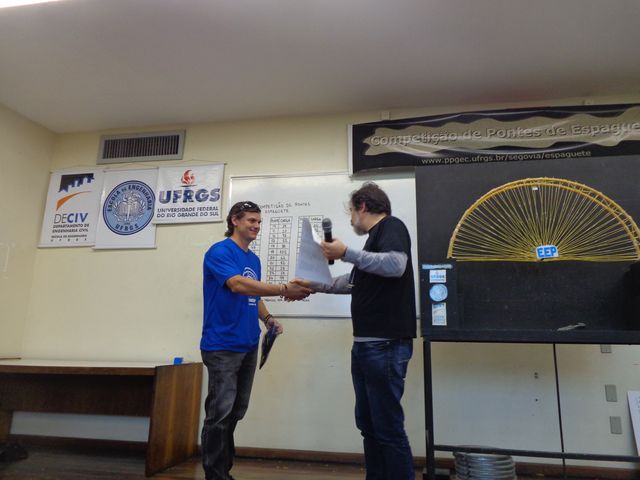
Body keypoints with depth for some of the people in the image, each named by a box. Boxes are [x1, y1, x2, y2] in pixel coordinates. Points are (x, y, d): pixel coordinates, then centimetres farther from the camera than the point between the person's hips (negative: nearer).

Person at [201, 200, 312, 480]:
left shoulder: (254, 259, 15)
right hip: (222, 346, -8)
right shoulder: (219, 252, -10)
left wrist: (267, 319, 5)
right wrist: (284, 289, -32)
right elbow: (238, 285, -26)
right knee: (220, 414, -4)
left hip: (249, 345, 8)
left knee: (235, 413, 15)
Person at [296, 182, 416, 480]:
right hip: (365, 345, 9)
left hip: (386, 346, -9)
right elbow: (354, 282, 31)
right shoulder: (375, 237, 20)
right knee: (368, 424, 14)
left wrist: (346, 253, -18)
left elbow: (396, 265, -25)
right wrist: (314, 286, 34)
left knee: (389, 427, -2)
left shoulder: (391, 226, -5)